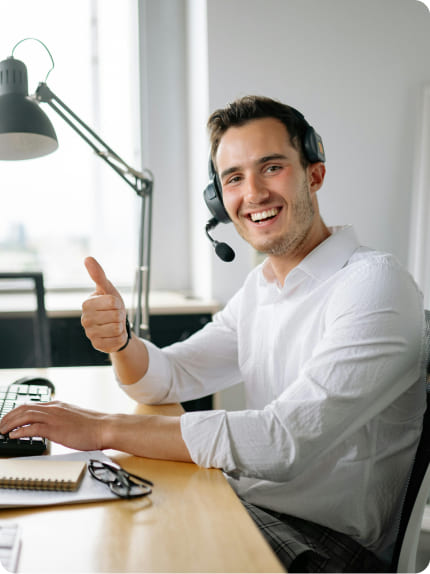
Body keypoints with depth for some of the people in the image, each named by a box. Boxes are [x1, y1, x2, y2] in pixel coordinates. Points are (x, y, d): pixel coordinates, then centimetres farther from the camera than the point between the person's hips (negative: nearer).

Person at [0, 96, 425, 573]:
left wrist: (104, 428, -26)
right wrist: (120, 339, -16)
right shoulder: (260, 287, 8)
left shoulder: (373, 284, -20)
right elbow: (165, 380, 8)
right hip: (250, 506, 7)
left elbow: (283, 440, -29)